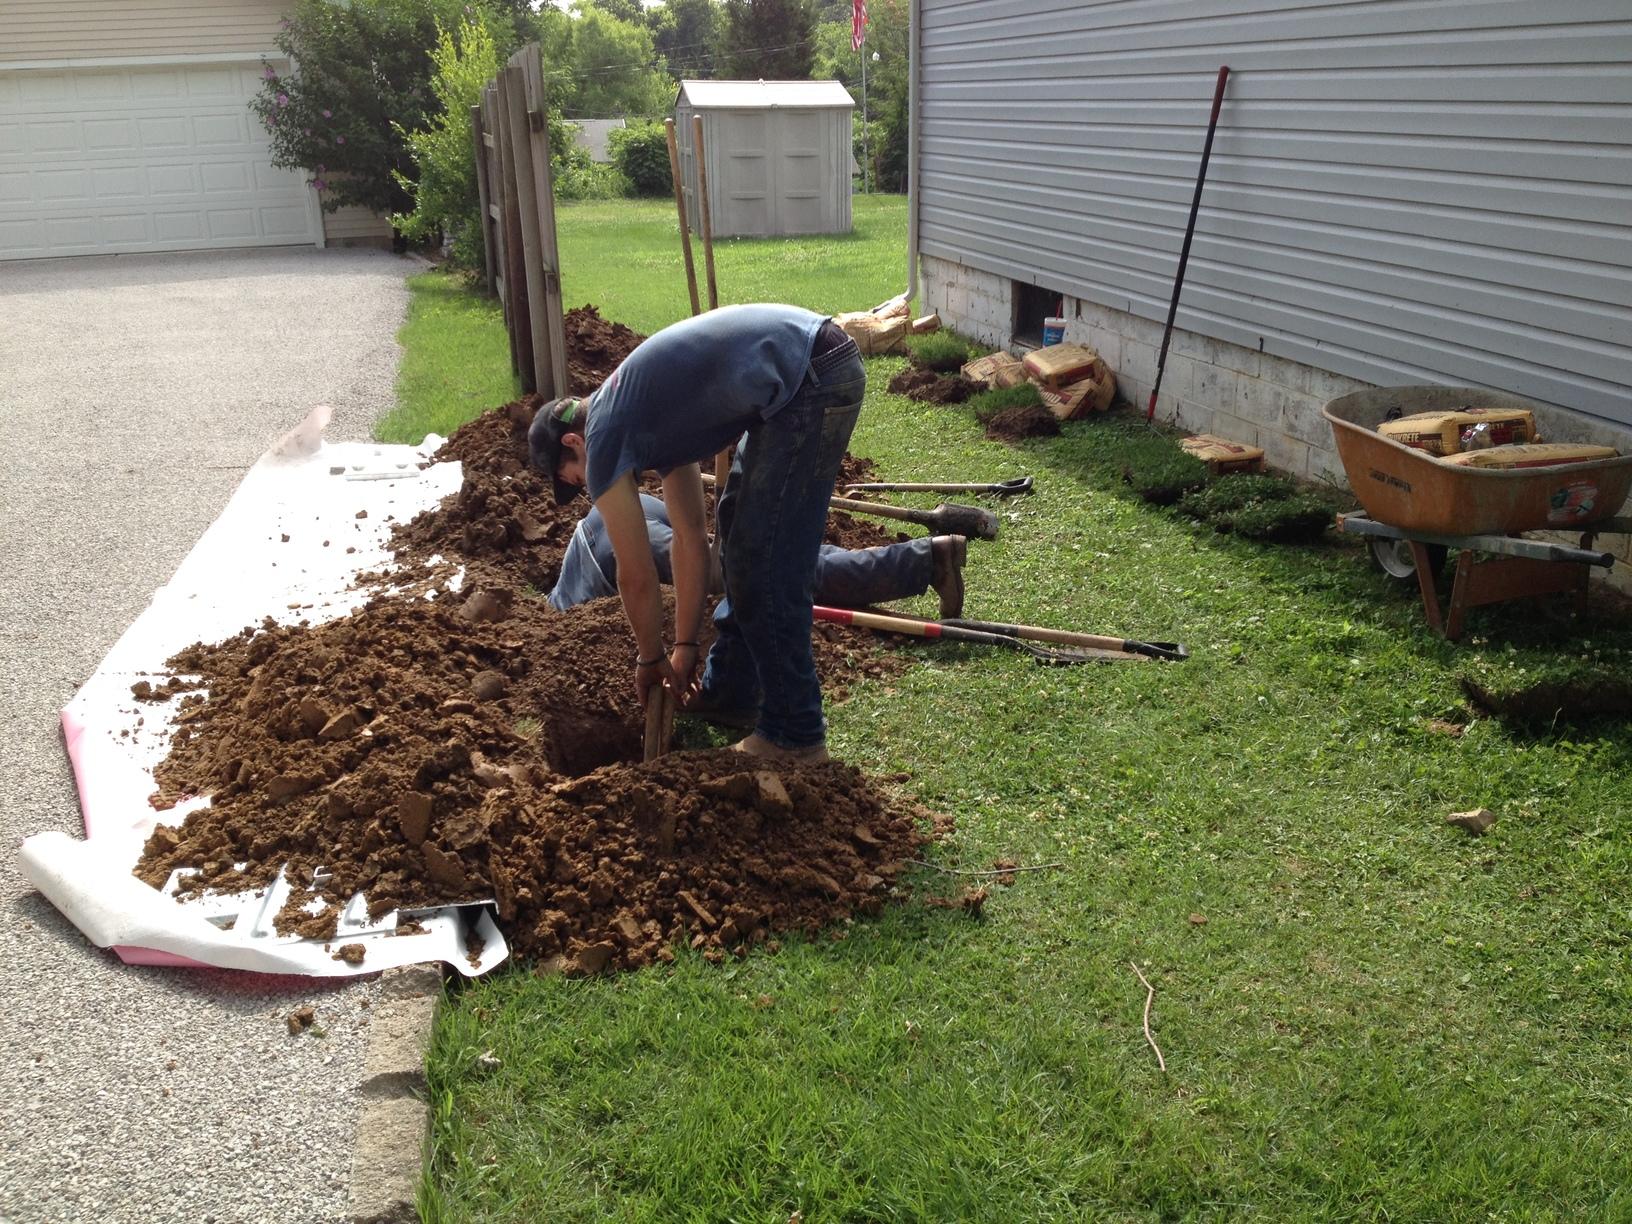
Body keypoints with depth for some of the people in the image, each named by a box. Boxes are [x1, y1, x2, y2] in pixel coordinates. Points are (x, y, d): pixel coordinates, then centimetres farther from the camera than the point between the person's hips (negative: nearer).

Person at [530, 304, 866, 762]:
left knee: (765, 566, -3)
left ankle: (795, 735, 8)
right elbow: (690, 538, 27)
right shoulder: (646, 420, 23)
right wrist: (684, 646, 30)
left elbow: (637, 578, 6)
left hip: (811, 381, -10)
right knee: (738, 526, 22)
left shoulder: (602, 441, -1)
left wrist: (651, 659, 23)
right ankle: (730, 685, 35)